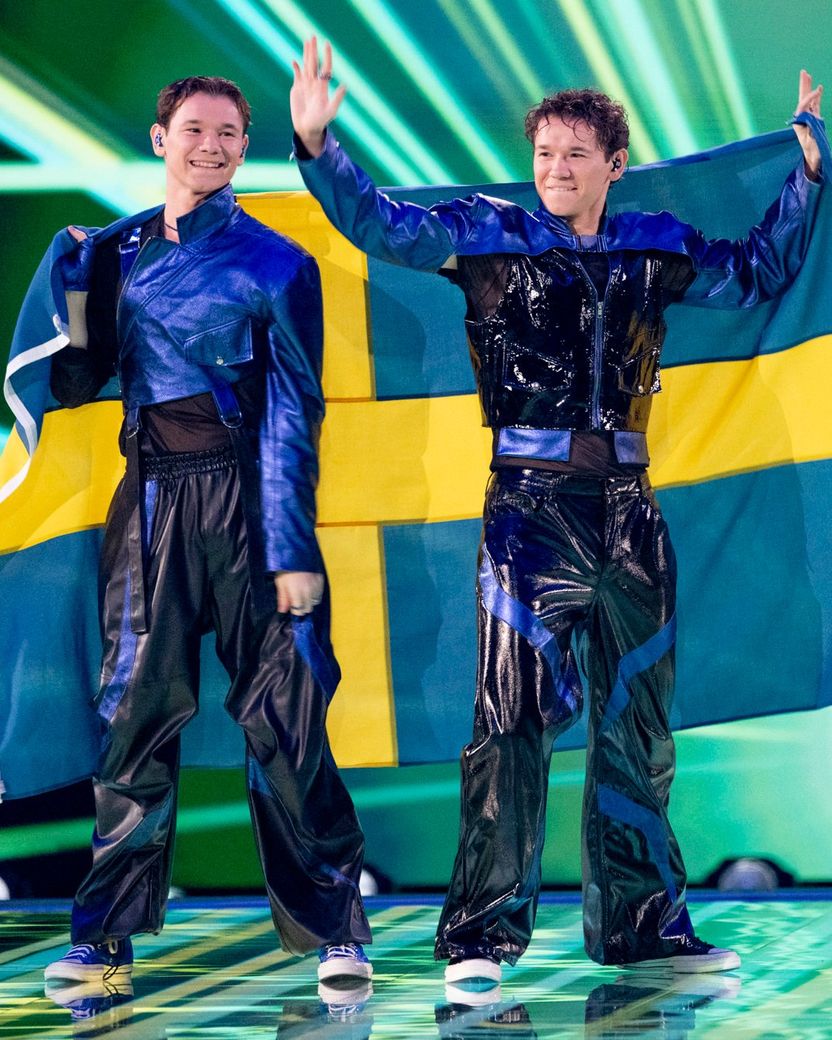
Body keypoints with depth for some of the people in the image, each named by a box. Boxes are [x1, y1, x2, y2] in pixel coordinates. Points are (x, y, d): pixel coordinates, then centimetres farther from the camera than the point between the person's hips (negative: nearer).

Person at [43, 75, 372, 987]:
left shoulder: (272, 262, 2)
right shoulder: (115, 250, 12)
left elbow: (292, 416, -1)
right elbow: (77, 380, 10)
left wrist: (292, 548, -8)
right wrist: (71, 281, -4)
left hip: (242, 496, -3)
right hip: (149, 498, 3)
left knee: (281, 714, -3)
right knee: (135, 711, 2)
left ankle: (332, 930, 4)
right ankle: (107, 933, 7)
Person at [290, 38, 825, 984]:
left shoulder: (653, 249, 11)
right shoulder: (490, 235, 2)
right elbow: (382, 226, -6)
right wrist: (316, 144, -21)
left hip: (627, 510, 4)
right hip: (532, 505, -4)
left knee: (636, 727, 10)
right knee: (514, 717, -9)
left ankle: (639, 924, 21)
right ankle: (482, 934, -4)